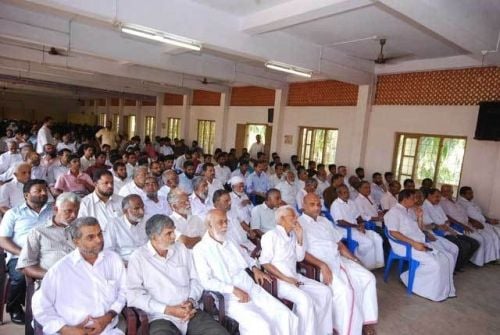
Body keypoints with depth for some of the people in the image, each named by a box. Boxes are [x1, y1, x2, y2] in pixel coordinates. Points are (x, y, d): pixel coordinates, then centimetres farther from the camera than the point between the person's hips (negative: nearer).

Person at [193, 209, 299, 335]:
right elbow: (206, 281, -14)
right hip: (230, 297, -6)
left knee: (285, 314, -7)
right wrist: (233, 289, -20)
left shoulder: (229, 242, 15)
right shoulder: (200, 249, -6)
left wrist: (255, 268, 12)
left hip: (252, 289, 7)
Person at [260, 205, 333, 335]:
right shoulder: (271, 235, -9)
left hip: (294, 277, 8)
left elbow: (300, 258, 14)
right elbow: (265, 263, -13)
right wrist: (285, 278, -17)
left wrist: (299, 238, 1)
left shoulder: (293, 235, 13)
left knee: (325, 291, -4)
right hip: (278, 280, -8)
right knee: (305, 299, -29)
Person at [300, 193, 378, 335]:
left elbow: (339, 243, 20)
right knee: (344, 289, -26)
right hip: (319, 264, -8)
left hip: (339, 259, 8)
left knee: (368, 278, -4)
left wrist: (353, 259, 7)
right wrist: (322, 265, -24)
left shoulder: (324, 221, 17)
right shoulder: (299, 224, -7)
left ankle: (365, 320, 4)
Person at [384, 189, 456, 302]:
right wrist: (414, 243, -24)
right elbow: (394, 233, -19)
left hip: (421, 243, 10)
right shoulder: (394, 212, -8)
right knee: (434, 264, -25)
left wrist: (419, 217, 10)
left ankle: (445, 290, 5)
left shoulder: (408, 212, 21)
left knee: (448, 258, -2)